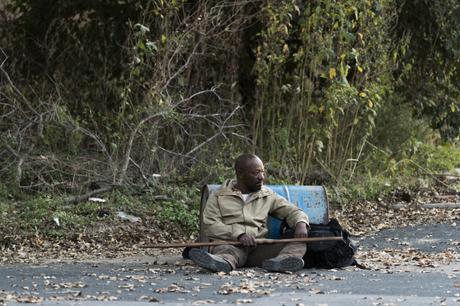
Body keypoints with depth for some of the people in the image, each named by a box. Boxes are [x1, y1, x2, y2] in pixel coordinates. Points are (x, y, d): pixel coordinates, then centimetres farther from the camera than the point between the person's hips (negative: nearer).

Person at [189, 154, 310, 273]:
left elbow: (292, 211, 19)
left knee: (299, 243, -20)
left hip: (259, 248, 3)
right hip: (229, 245, -3)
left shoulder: (268, 196, 20)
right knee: (225, 250, -38)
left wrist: (301, 224, -8)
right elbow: (209, 225, -3)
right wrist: (238, 234, -19)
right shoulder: (218, 197, 10)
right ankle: (222, 262, -75)